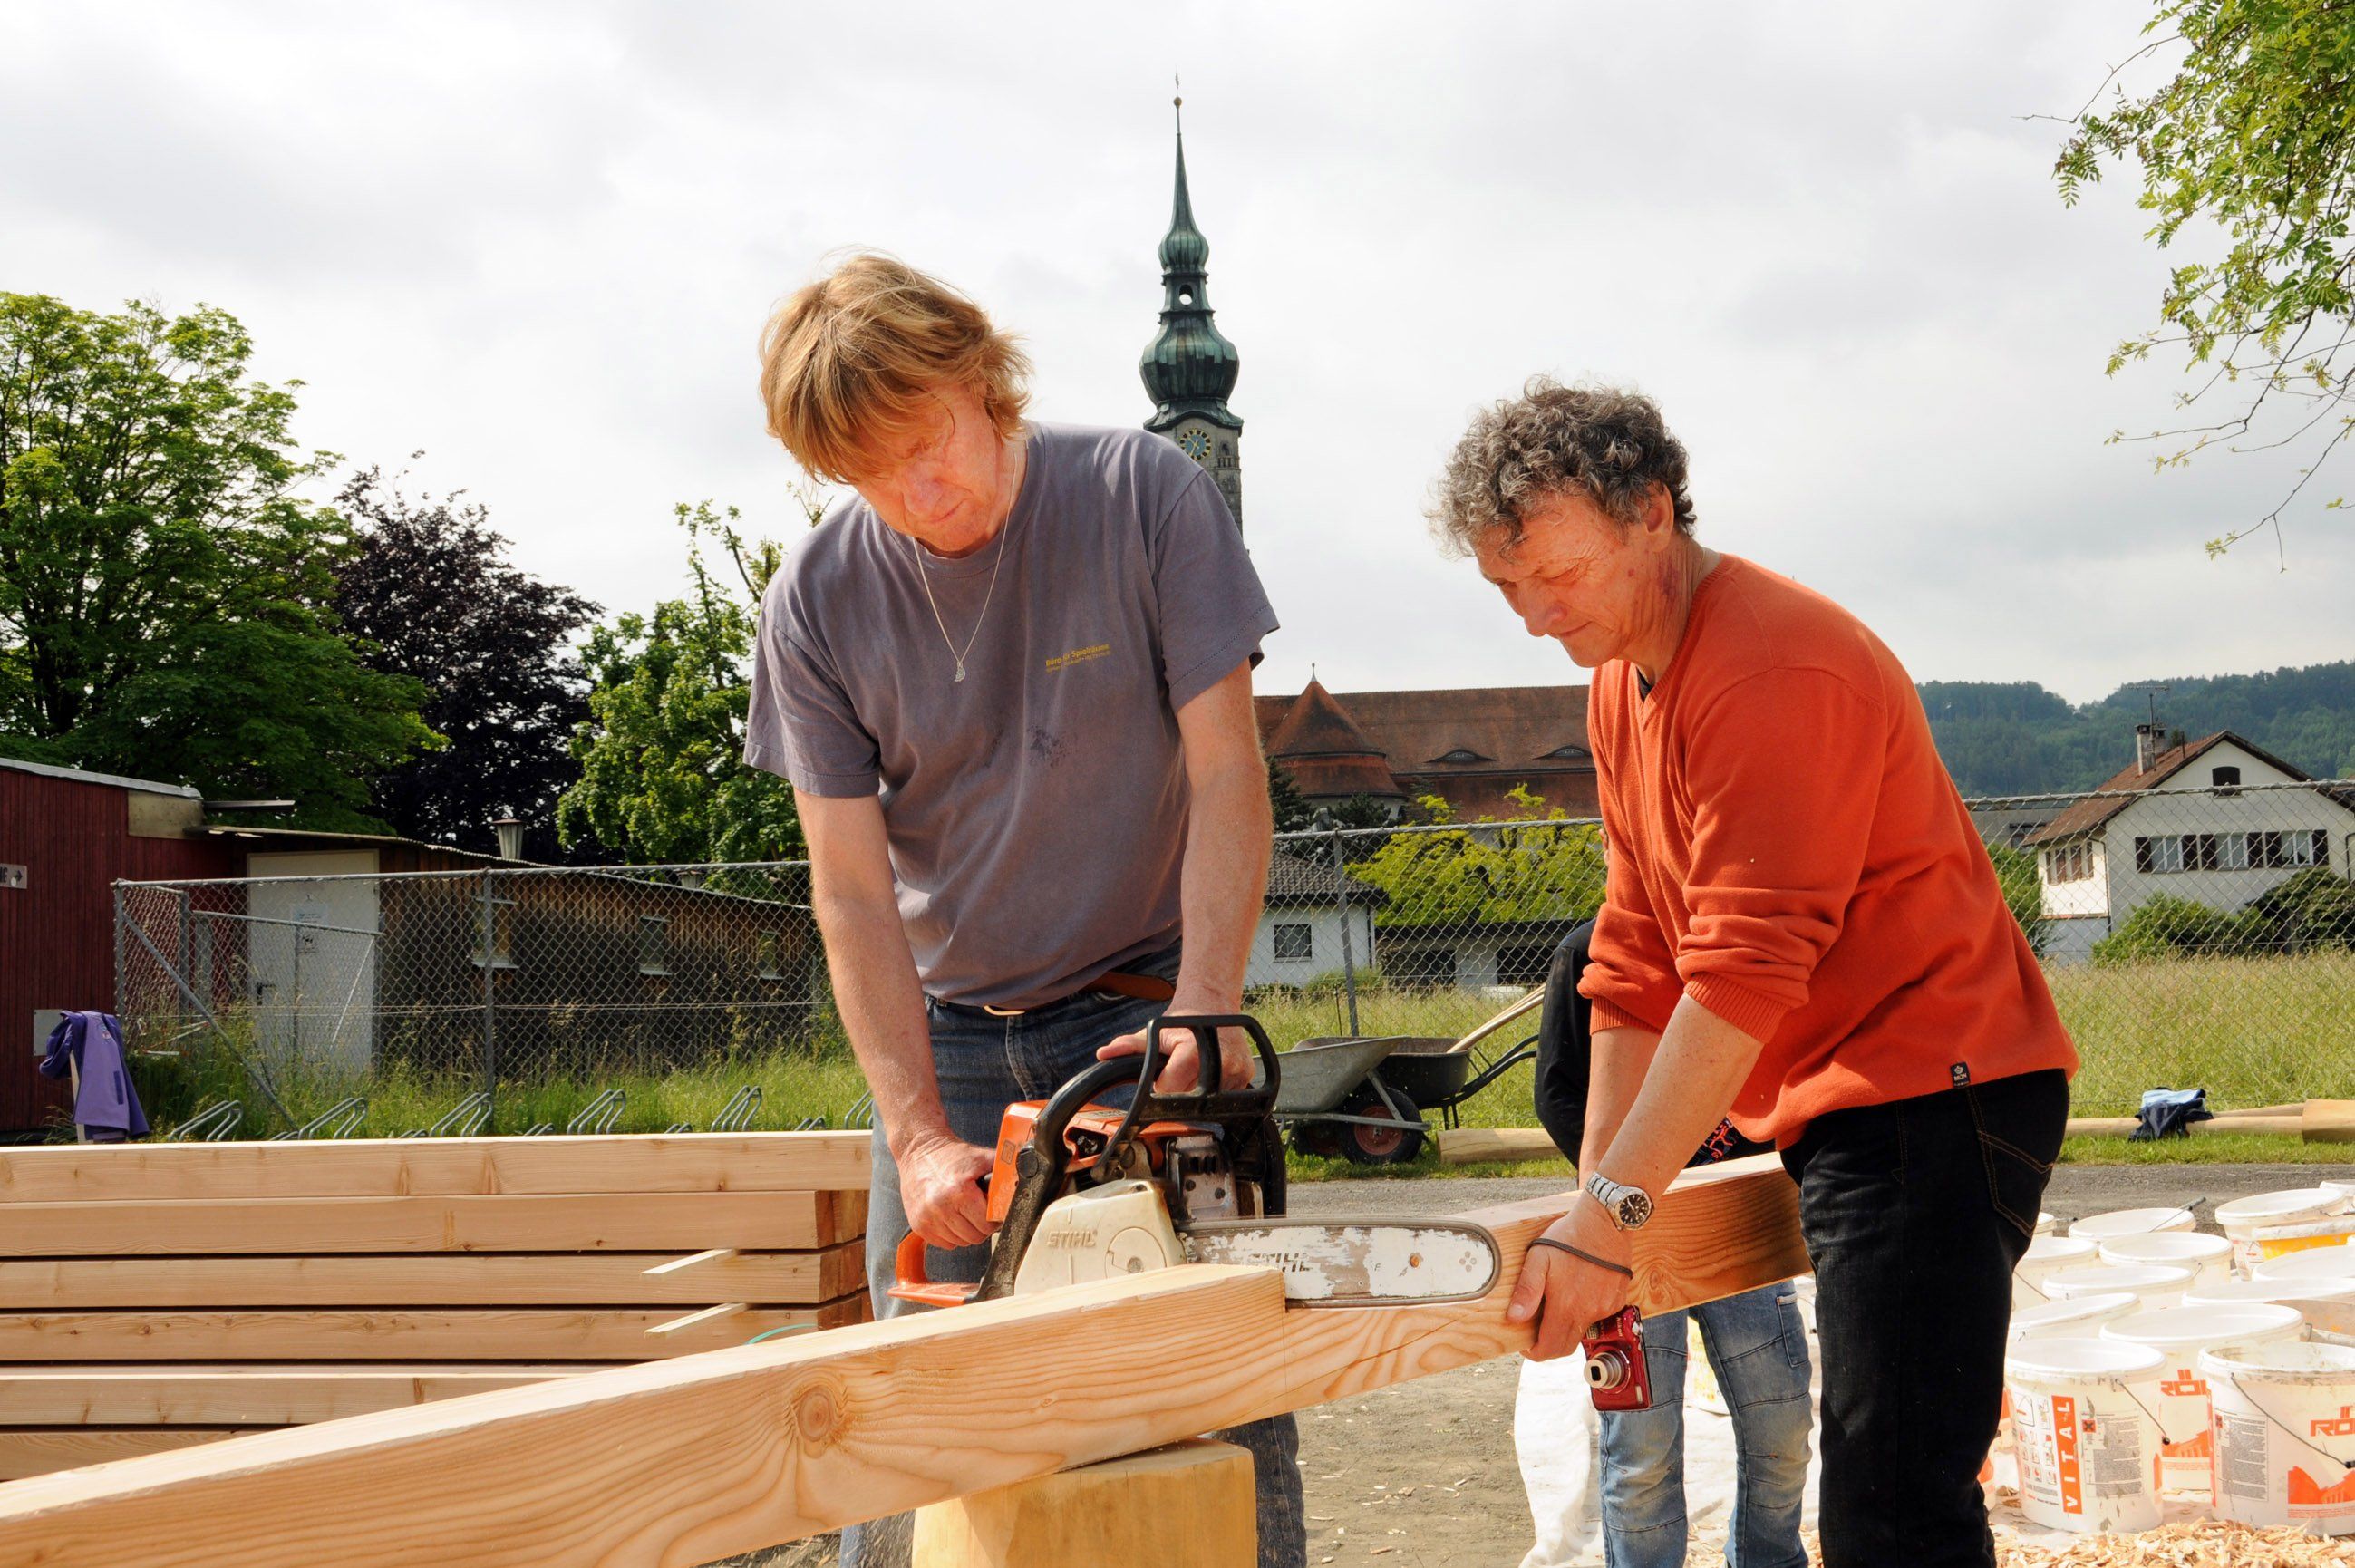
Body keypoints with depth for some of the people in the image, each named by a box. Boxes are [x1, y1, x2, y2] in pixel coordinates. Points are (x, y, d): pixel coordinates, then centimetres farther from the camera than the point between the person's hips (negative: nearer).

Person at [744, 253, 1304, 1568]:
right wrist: (918, 1137, -17)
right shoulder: (818, 605, -7)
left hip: (1153, 1013, -1)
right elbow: (853, 890, -7)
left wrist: (1206, 1010, -24)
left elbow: (1226, 777, -12)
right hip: (948, 1032, 2)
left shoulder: (1145, 496, -11)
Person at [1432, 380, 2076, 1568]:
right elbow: (1637, 956, 14)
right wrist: (1595, 1197, 9)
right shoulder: (1620, 682, 13)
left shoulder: (1772, 669, -18)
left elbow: (1746, 974, -24)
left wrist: (1613, 1212, -23)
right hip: (1830, 1110, 10)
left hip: (1930, 1100, -10)